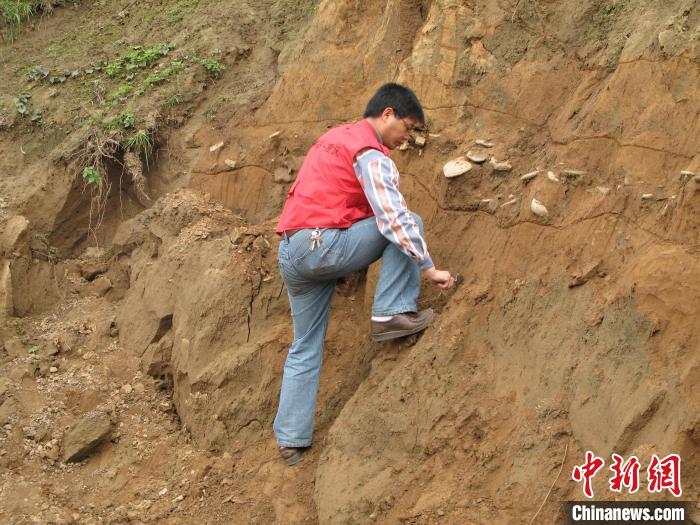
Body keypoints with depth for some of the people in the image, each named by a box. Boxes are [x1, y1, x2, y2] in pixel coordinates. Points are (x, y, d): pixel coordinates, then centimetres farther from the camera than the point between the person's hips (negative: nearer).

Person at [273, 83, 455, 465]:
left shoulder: (334, 137, 23)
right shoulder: (372, 154, -6)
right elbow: (394, 218, -16)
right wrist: (429, 268, -13)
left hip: (289, 253, 9)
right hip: (324, 244, -9)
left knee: (305, 348, 15)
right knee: (410, 222, -1)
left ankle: (291, 440, 15)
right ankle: (391, 314, -5)